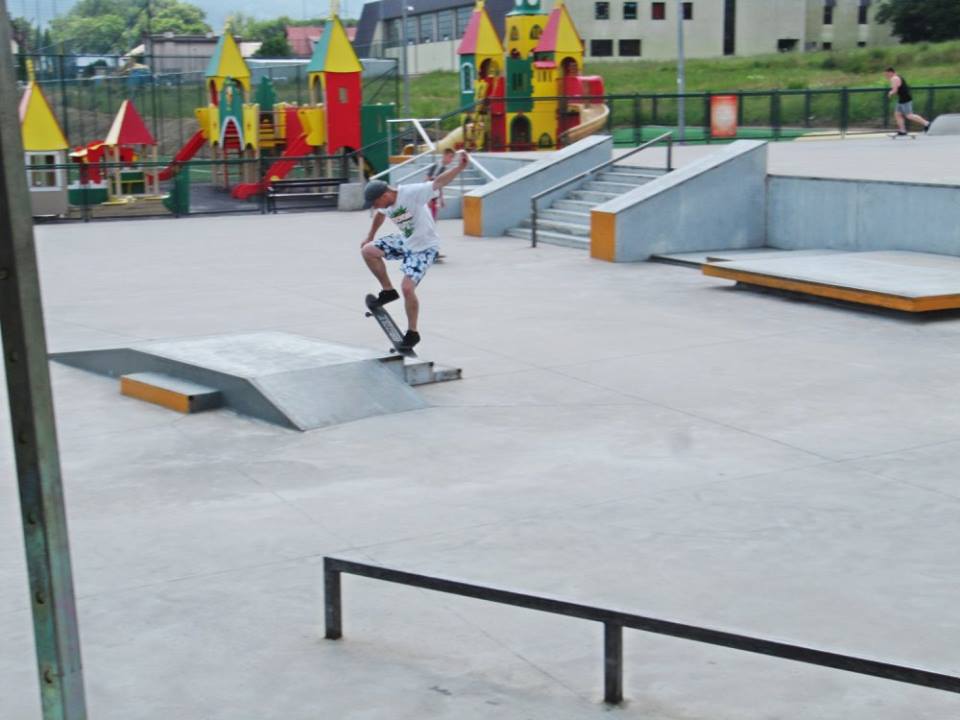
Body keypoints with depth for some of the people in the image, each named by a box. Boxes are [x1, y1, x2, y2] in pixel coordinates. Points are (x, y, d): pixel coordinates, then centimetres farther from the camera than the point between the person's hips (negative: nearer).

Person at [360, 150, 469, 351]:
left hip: (424, 247, -8)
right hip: (404, 241, 8)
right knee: (367, 250, -2)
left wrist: (460, 167, -47)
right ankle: (388, 291, 14)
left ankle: (412, 333, 2)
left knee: (407, 287, -17)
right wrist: (370, 237, 27)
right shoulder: (384, 204, -6)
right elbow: (380, 216, 18)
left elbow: (438, 182, -35)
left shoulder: (411, 193, -30)